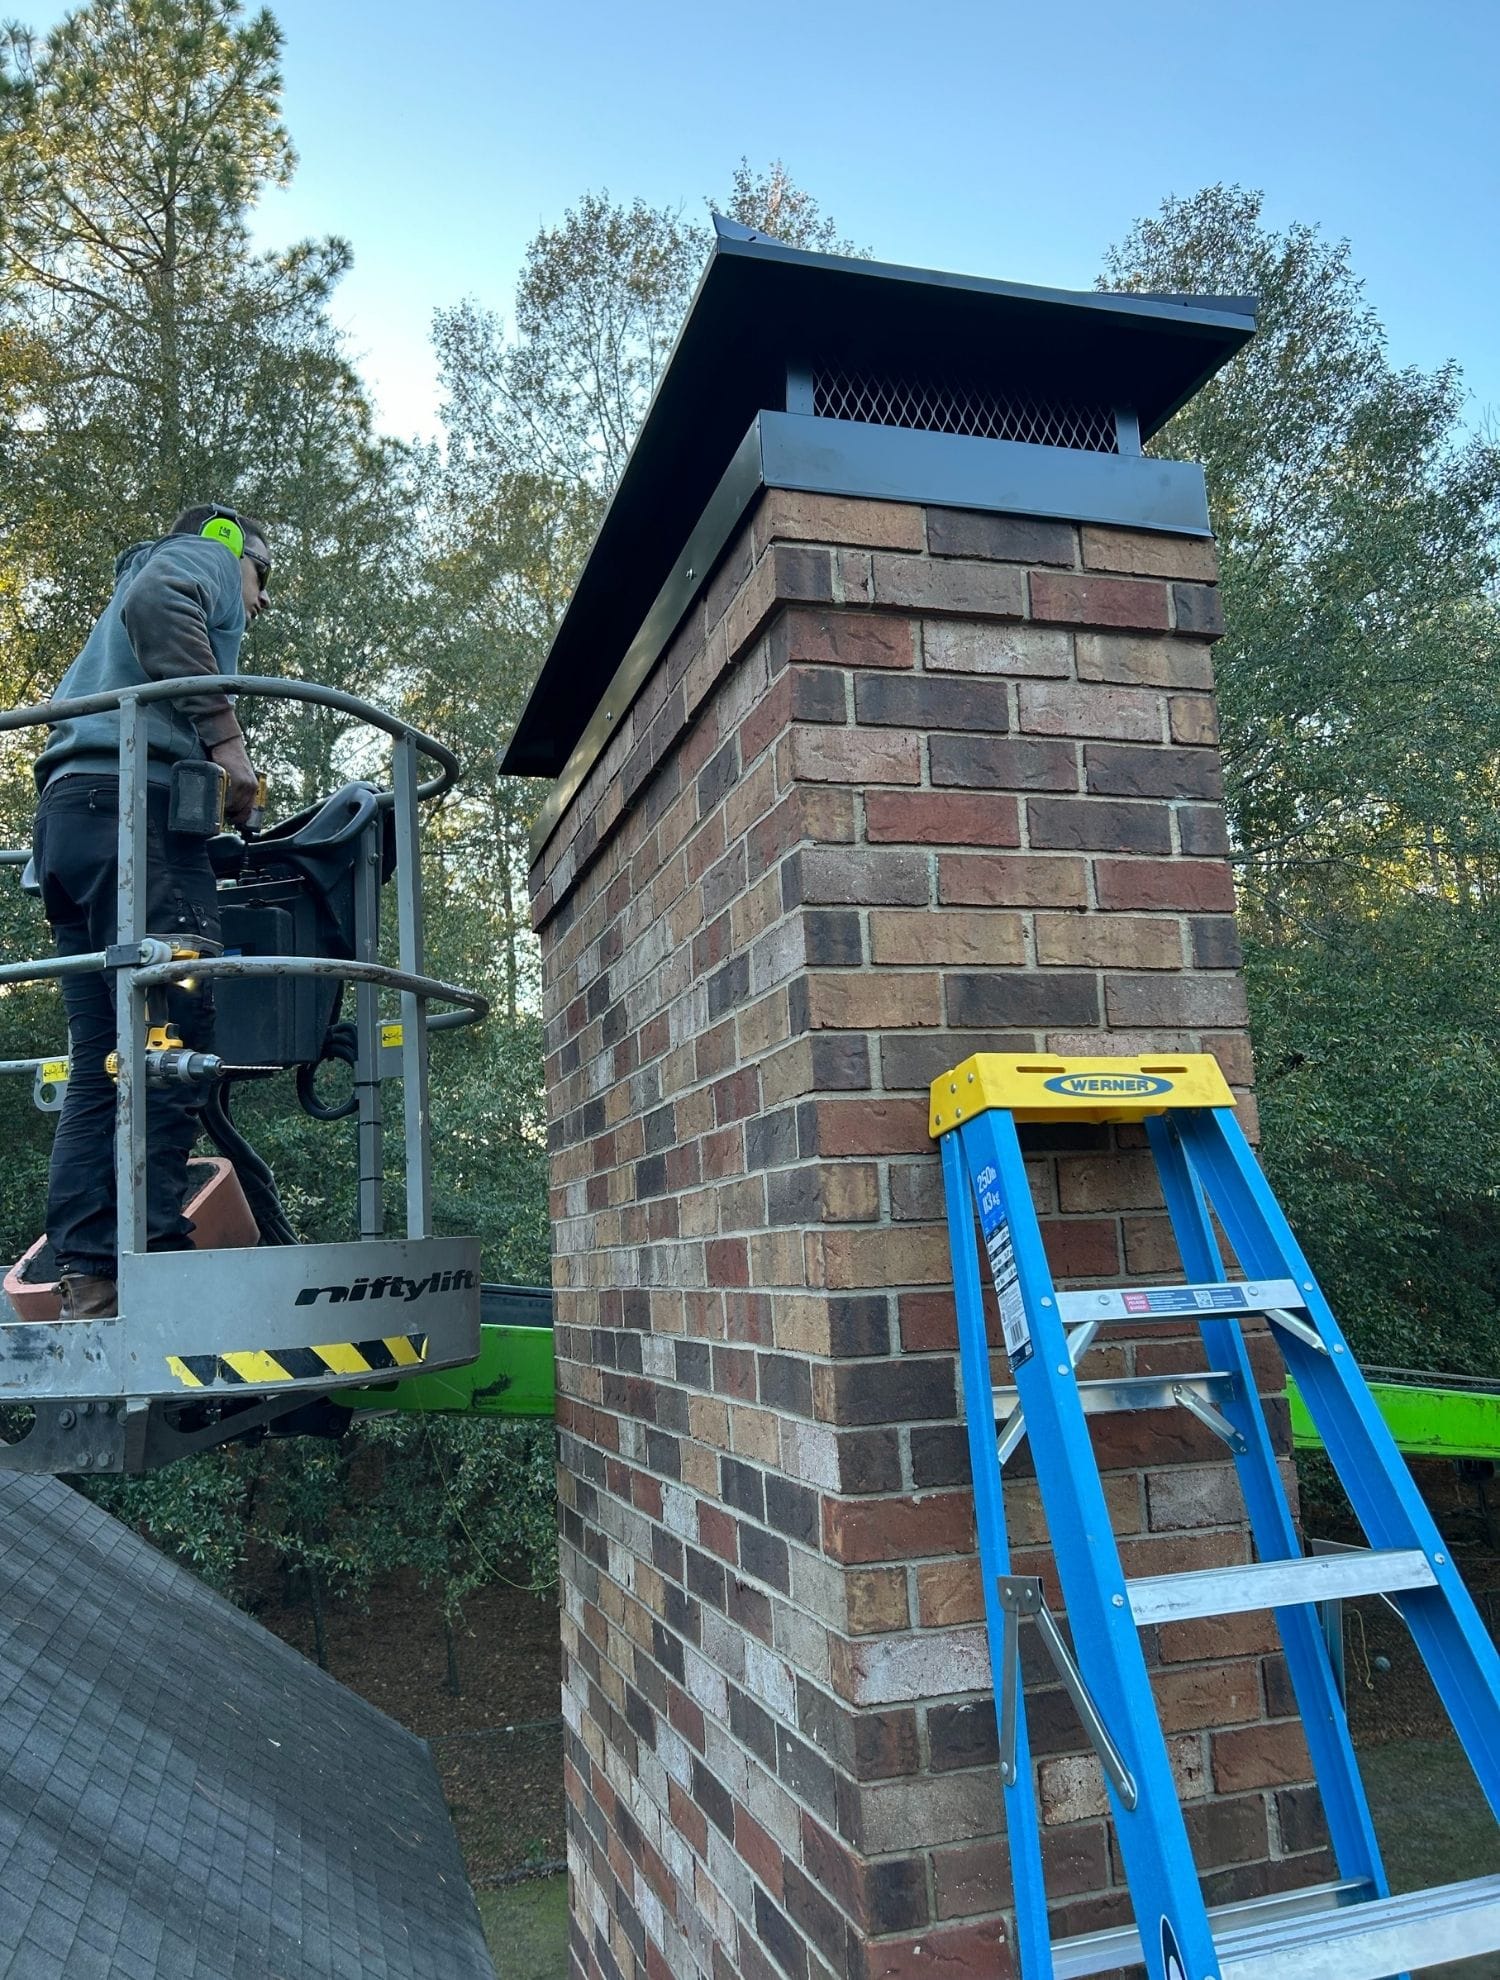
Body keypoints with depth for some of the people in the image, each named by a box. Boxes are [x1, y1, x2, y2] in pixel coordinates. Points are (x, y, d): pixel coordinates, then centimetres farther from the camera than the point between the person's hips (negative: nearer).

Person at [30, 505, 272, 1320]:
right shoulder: (202, 557, 14)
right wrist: (224, 734, -15)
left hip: (67, 816, 9)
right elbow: (155, 601, -10)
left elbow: (71, 699, 29)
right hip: (137, 803, -9)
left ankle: (88, 1279, -1)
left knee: (101, 1067, 2)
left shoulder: (128, 596, 38)